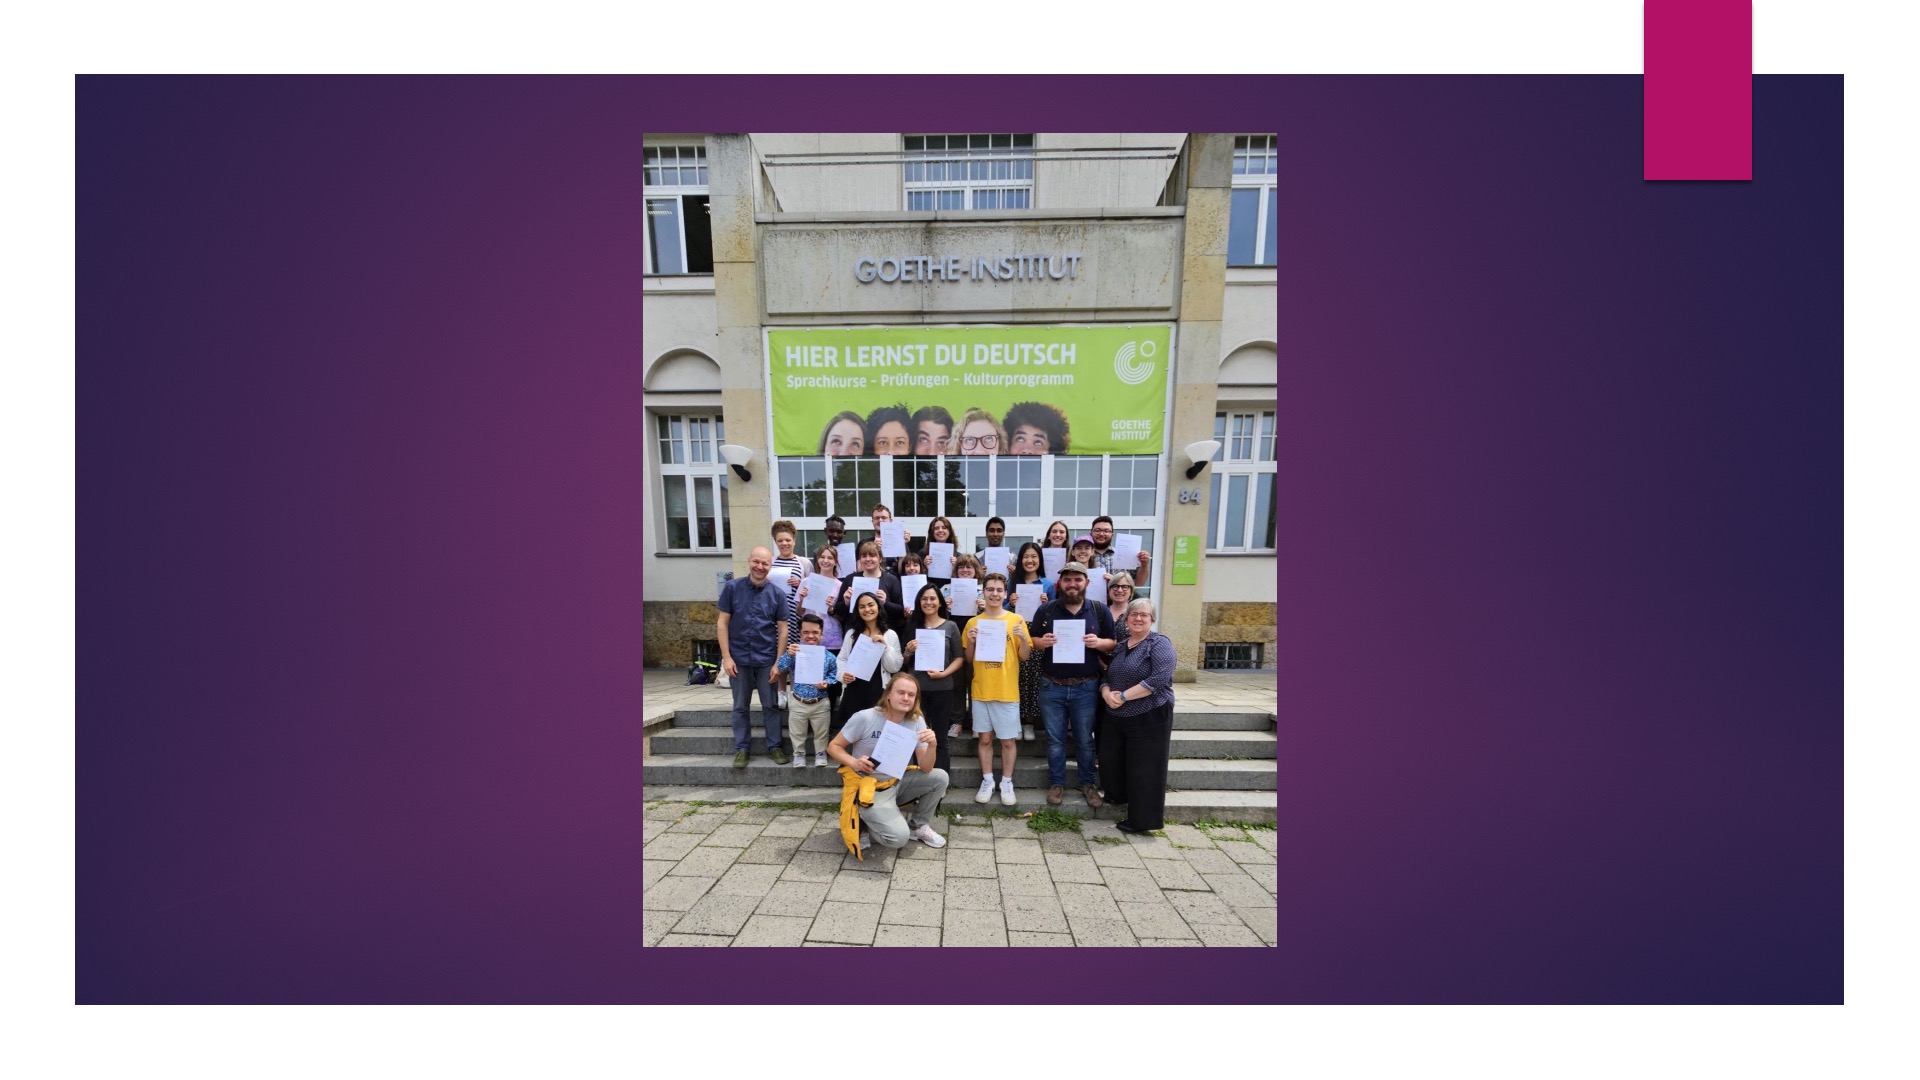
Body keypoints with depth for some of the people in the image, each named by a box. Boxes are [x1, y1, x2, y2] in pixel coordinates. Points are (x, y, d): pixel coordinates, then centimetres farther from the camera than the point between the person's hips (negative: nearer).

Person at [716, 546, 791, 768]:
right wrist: (726, 657, -7)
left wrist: (779, 661, -5)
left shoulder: (778, 593, -4)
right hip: (739, 658, 0)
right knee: (740, 707, 12)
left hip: (766, 659, 0)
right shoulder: (732, 588, -4)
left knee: (770, 705, 9)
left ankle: (775, 746, 23)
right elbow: (722, 623, -2)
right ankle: (741, 748, 26)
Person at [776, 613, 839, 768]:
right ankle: (799, 754, 39)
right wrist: (788, 655, -34)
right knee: (798, 733, 18)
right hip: (797, 703, 0)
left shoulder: (828, 656, -9)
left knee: (821, 733, 17)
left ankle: (821, 753, 38)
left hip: (820, 703, 0)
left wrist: (826, 683, -18)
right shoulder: (795, 651, -10)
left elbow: (833, 675, 1)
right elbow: (781, 669, -18)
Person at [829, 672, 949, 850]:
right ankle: (865, 822, 8)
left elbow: (926, 769, -10)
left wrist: (932, 746, -30)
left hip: (897, 782, 5)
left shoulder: (916, 722, -9)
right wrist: (854, 763, -29)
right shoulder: (864, 718, -21)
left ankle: (918, 826, 10)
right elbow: (833, 746, -10)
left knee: (940, 777, -13)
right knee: (899, 837, -23)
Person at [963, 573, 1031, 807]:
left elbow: (1025, 656, 0)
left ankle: (1007, 783, 25)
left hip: (1007, 692, -1)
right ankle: (987, 781, 27)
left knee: (1008, 740, 8)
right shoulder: (973, 622, 2)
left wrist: (1023, 638, -19)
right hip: (981, 691, 2)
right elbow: (969, 660, 8)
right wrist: (971, 642, -11)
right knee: (985, 738, 11)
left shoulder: (1016, 620, -3)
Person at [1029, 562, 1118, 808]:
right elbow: (1032, 641, 6)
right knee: (1054, 739, 12)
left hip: (1086, 687, 0)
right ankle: (1056, 783, 29)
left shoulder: (1100, 610, 0)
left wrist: (1099, 643, -17)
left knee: (1085, 740, 13)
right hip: (1052, 687, 0)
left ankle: (1089, 784, 31)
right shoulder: (1046, 610, 0)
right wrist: (1042, 642, -17)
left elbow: (1113, 644, 5)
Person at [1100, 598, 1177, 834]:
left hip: (1149, 717, -7)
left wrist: (1123, 696, -21)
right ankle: (1120, 795, 40)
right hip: (1119, 717, 7)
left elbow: (1159, 680, -22)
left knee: (1144, 768, 3)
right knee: (1110, 758, 14)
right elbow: (1106, 675, 12)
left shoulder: (1160, 644, -10)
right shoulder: (1120, 645, 11)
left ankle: (1143, 820, 20)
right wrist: (1106, 692, -10)